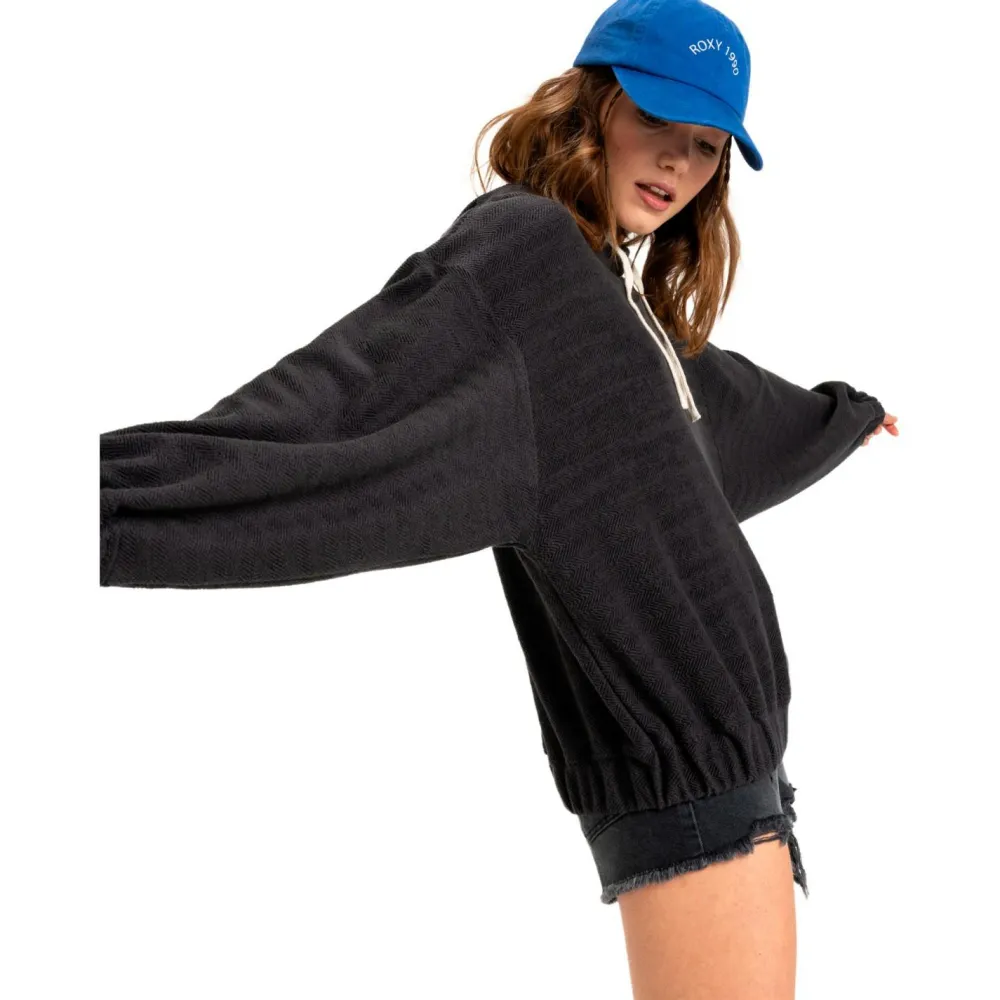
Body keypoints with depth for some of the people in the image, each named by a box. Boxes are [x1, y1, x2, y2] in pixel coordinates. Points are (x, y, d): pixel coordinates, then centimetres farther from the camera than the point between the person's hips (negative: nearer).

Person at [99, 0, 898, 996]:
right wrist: (117, 500, -34)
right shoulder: (520, 245, -11)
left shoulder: (619, 294, 17)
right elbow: (325, 403, -23)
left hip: (725, 744, 10)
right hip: (688, 765, -10)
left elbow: (727, 400, 38)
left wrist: (842, 412, 56)